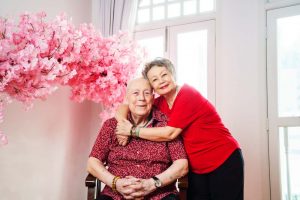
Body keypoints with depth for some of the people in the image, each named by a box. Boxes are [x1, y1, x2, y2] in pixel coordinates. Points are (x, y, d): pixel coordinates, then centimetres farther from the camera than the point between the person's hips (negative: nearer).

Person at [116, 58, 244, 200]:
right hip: (197, 168, 6)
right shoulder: (160, 102, 1)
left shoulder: (188, 95, -18)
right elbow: (125, 107, 5)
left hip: (224, 163, -6)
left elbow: (170, 133, -23)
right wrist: (123, 126, -16)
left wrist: (132, 131, -17)